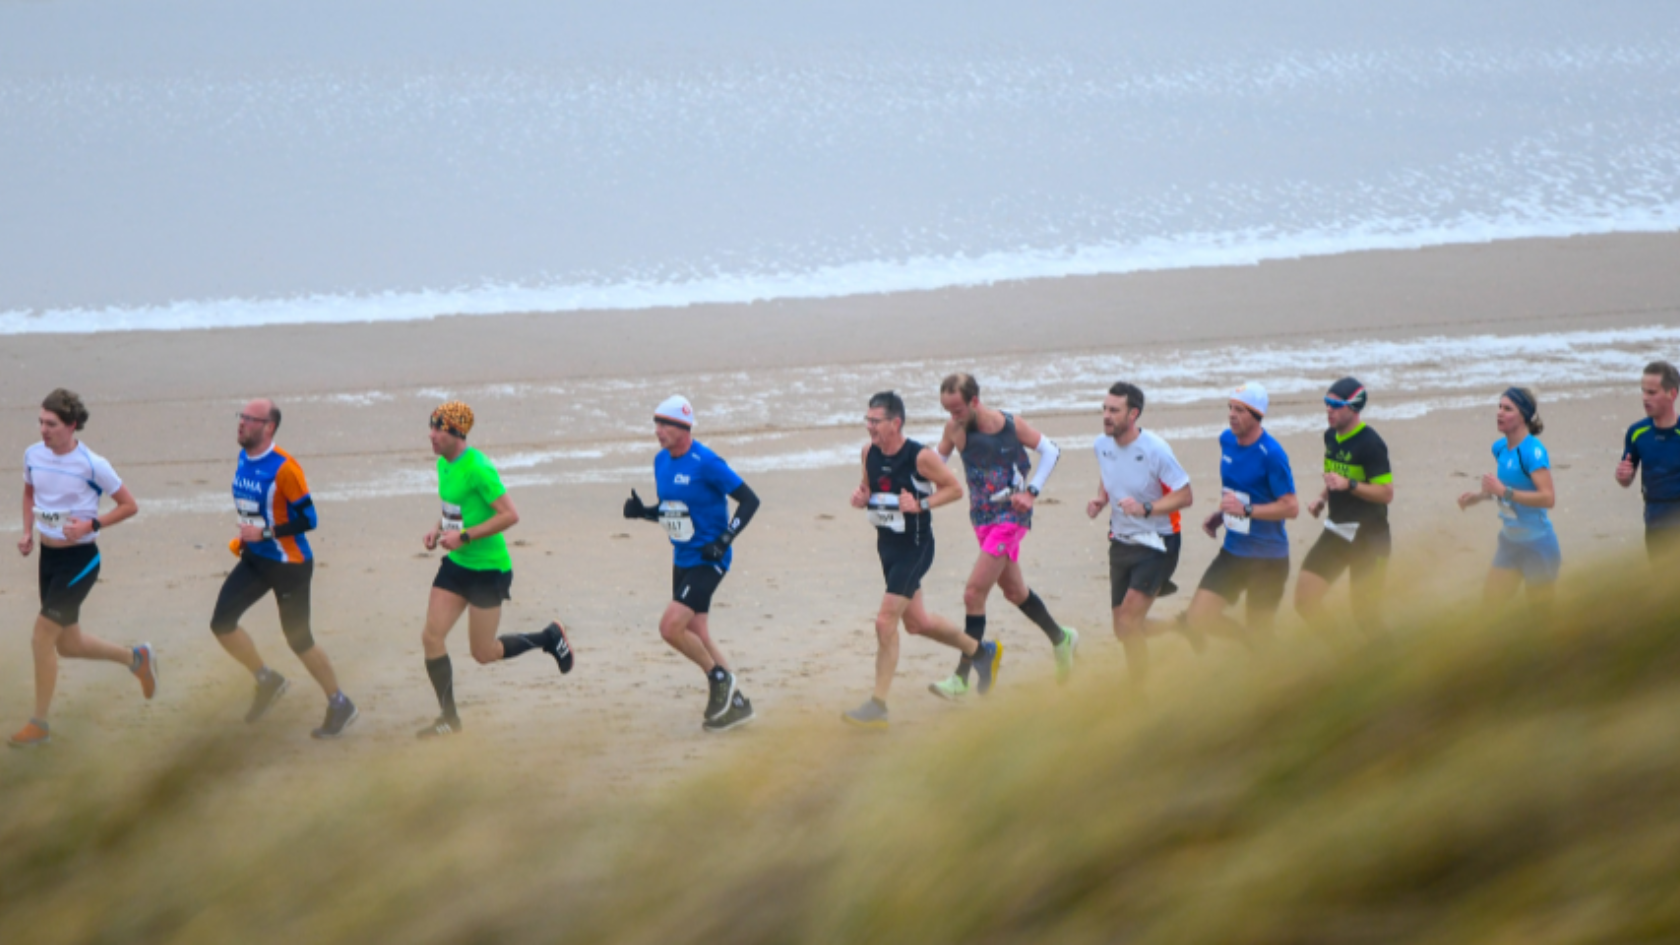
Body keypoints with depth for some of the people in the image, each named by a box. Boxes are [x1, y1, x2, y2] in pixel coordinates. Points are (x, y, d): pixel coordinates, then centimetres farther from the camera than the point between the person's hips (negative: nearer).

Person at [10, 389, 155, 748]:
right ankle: (137, 658, 39)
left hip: (79, 559, -7)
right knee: (67, 644, 14)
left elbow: (129, 506, -8)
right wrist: (28, 533, 6)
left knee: (43, 634, -11)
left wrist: (91, 525, -21)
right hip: (48, 556, 7)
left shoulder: (91, 465, -18)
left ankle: (39, 724, 1)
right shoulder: (33, 455, -1)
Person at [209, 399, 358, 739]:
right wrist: (245, 538, 12)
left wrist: (264, 533, -24)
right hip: (255, 559, 8)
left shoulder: (283, 468, -22)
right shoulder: (244, 459, 3)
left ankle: (340, 705, 19)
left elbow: (308, 520, -20)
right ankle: (268, 681, 18)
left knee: (298, 639, 1)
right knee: (221, 623, -3)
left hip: (290, 564, -8)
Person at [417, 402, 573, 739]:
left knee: (484, 653, 1)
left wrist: (463, 537, -24)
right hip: (456, 564, 8)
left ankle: (549, 638, 25)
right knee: (431, 638, -1)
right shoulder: (443, 464, 6)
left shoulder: (478, 468, -21)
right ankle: (449, 718, 9)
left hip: (488, 568, -8)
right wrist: (438, 529, 4)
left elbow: (510, 515, -24)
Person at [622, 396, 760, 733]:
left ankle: (720, 679, 2)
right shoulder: (662, 461, 6)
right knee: (696, 635, 10)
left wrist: (724, 541, -20)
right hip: (682, 561, 9)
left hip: (708, 560, -9)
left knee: (671, 627, -17)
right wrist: (642, 511, -3)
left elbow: (749, 500, -14)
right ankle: (735, 703, 21)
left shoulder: (706, 463, -18)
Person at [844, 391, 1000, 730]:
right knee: (916, 622, 19)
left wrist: (921, 504, -22)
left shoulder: (920, 457, -19)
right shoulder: (870, 453, -1)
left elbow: (954, 488, -9)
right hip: (887, 545, 8)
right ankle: (981, 651, 42)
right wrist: (860, 496, -6)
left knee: (886, 622, -13)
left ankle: (877, 707, -6)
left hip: (914, 547, -8)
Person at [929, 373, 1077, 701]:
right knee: (1014, 591, 19)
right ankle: (1061, 639, 44)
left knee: (974, 594, -13)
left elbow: (1050, 450, -1)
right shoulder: (954, 428, -5)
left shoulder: (1011, 425, -15)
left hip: (1011, 516, -6)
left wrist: (1031, 492, -10)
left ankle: (960, 679, -10)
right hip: (981, 517, 6)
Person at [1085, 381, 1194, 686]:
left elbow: (1185, 496, -16)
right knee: (1123, 630, 10)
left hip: (1156, 544, -7)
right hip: (1121, 543, 7)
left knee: (1129, 624, -18)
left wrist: (1146, 509, -29)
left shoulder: (1155, 450, -20)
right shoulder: (1101, 445, -1)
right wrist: (1100, 499, -2)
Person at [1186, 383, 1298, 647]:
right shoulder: (1226, 440, 5)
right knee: (1199, 618, -1)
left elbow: (1291, 507, -18)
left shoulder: (1271, 455, -18)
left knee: (1259, 633, 0)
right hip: (1232, 552, 7)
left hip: (1267, 559, -7)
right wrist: (1220, 515, 8)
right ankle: (1255, 646, 22)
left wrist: (1246, 509, -25)